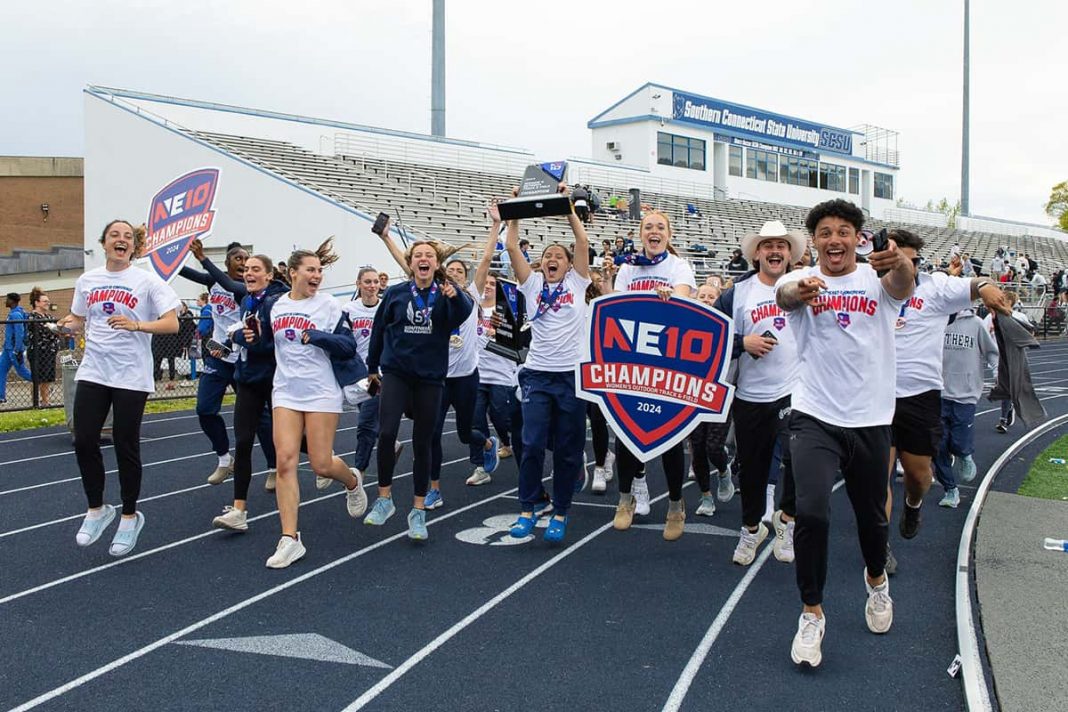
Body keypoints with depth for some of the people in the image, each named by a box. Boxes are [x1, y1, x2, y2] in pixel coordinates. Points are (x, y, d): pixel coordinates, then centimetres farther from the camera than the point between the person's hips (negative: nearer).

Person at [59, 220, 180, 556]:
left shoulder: (147, 281, -5)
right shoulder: (87, 280, 9)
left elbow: (172, 324, -12)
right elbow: (79, 319, 22)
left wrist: (135, 325, -26)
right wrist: (68, 324, -1)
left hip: (131, 376, -4)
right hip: (93, 372, 4)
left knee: (126, 446, 2)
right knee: (84, 441, 0)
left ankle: (129, 517, 20)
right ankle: (97, 510, 22)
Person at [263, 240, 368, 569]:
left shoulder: (329, 304, -4)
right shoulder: (275, 305, 7)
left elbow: (348, 347, -9)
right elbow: (267, 342, 23)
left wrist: (317, 336, -22)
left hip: (321, 393, -3)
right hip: (285, 392, 3)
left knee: (321, 464, -1)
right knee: (285, 461, -8)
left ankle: (353, 481, 36)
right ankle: (290, 539, -3)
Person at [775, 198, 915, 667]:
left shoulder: (877, 279, -1)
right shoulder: (802, 281, -3)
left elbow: (904, 285, -24)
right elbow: (783, 295, -27)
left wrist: (900, 264, -49)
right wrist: (800, 289, -52)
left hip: (871, 420, 2)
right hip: (814, 417, -2)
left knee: (872, 516, 17)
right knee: (811, 512, -17)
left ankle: (877, 580, 50)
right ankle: (812, 614, 4)